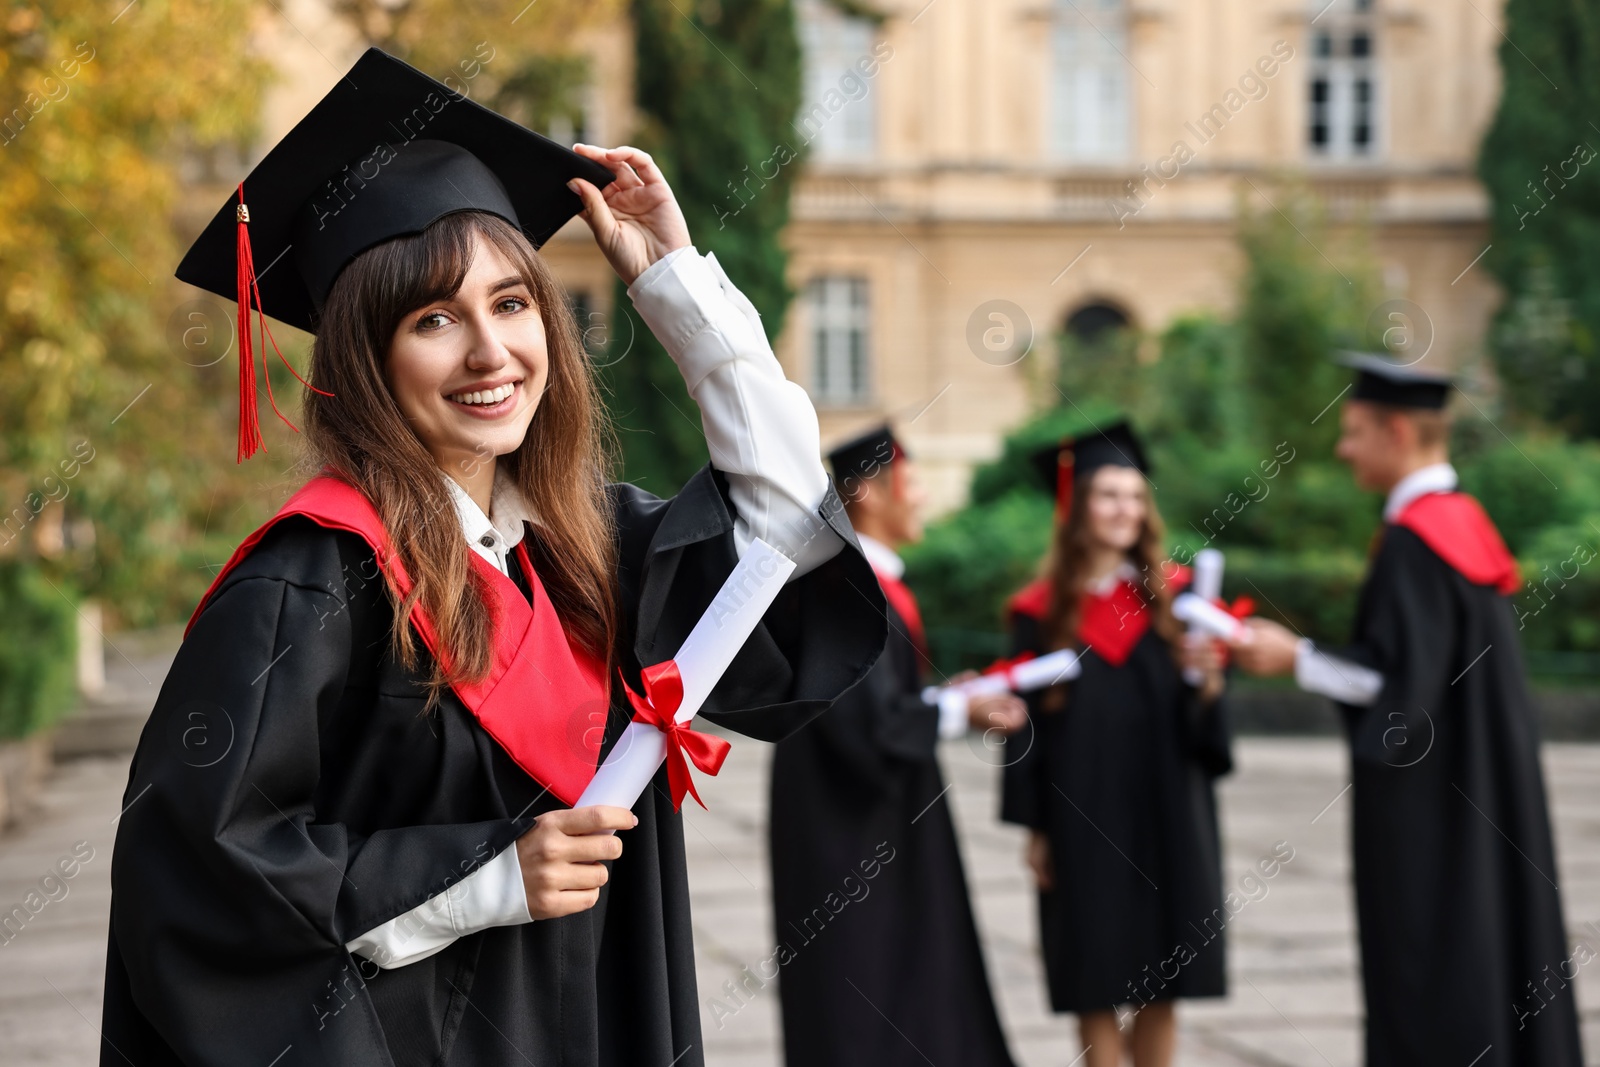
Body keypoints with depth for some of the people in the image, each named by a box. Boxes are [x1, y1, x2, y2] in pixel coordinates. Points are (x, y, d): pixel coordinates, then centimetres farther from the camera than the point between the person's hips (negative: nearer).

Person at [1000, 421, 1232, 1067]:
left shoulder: (1174, 596, 4)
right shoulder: (1042, 612, 1)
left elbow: (1201, 721, 2)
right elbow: (1027, 723, 2)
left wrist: (1205, 681, -21)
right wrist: (1032, 826, -2)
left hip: (1166, 812, 1)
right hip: (1082, 815, -1)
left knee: (1160, 987, 4)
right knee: (1095, 988, 1)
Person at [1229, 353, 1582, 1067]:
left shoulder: (1411, 540, -18)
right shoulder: (1468, 523, 11)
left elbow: (1400, 677, -23)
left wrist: (1296, 659, -13)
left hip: (1426, 805, -9)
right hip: (1483, 800, 9)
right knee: (1491, 951, 14)